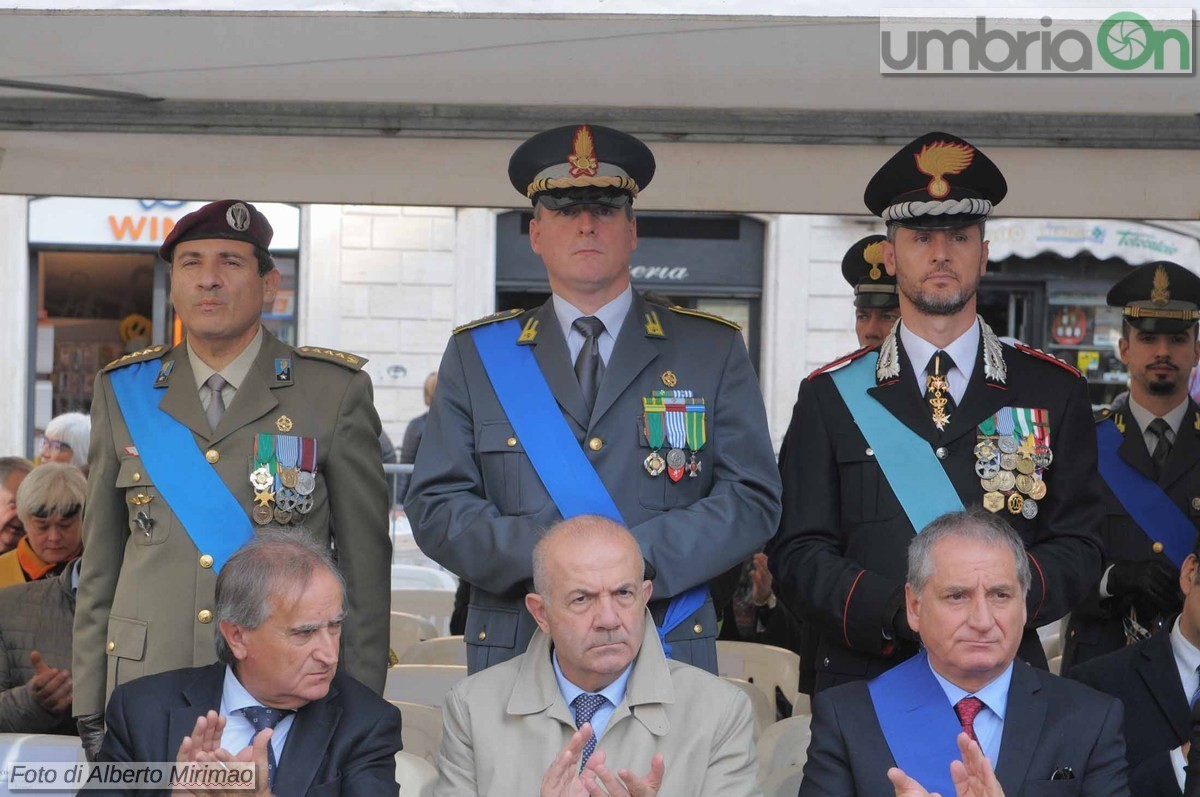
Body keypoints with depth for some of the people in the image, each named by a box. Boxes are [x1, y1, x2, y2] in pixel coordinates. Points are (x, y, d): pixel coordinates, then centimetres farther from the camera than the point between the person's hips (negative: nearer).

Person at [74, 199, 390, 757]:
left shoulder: (335, 391, 1)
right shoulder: (124, 392, 8)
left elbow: (365, 564, 1)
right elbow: (100, 564, 12)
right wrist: (91, 712, 8)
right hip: (147, 688, 2)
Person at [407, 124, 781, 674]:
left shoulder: (714, 351, 8)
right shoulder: (477, 355, 10)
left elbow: (753, 501, 1)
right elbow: (434, 507, 3)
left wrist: (639, 558, -15)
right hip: (515, 661, 1)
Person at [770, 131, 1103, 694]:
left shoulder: (1055, 392, 10)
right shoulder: (829, 396, 7)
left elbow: (1077, 546, 6)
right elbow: (797, 553, 2)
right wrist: (896, 610, -15)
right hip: (861, 684, 0)